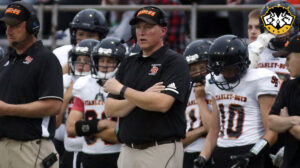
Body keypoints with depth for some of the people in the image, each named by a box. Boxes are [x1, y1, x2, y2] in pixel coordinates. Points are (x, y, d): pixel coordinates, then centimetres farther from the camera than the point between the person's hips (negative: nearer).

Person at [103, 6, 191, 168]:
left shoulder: (175, 62, -3)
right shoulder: (128, 64, 17)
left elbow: (163, 103, -19)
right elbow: (110, 109, 9)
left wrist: (122, 89, -10)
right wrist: (142, 97, -9)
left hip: (161, 152, -7)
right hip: (128, 152, 7)